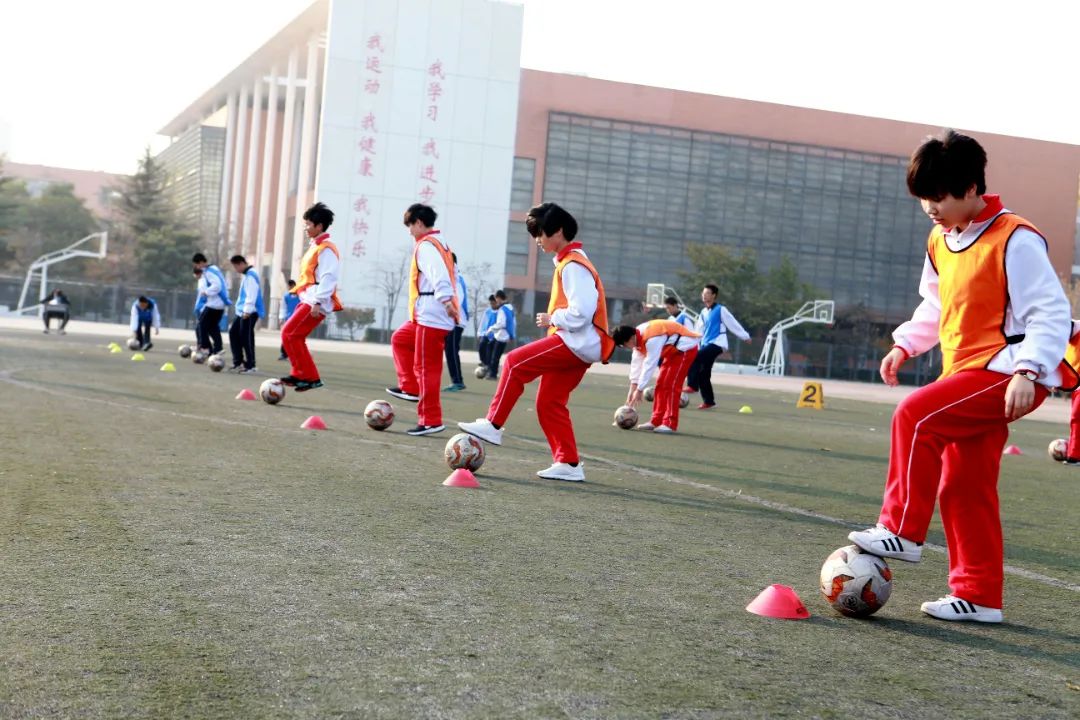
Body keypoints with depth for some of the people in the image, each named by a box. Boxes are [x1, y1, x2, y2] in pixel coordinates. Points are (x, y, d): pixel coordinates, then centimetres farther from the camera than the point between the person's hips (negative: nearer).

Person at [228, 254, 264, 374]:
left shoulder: (251, 275, -14)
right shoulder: (246, 275, 19)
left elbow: (252, 294, -22)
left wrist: (247, 310, -25)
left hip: (250, 312, -11)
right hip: (243, 311, 11)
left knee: (246, 337, -9)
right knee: (233, 332, 11)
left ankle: (250, 365, -4)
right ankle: (238, 362, 14)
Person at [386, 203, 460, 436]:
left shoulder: (425, 245, -12)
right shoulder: (438, 243, 19)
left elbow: (439, 276, -27)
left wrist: (446, 301, -38)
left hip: (431, 316, -11)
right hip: (430, 315, 11)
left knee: (426, 367, -7)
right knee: (400, 339, 29)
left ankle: (431, 420, -6)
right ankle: (410, 388, 28)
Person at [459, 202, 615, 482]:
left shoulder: (573, 265, -14)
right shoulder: (568, 262, 19)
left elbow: (580, 313, -24)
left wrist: (551, 319, -11)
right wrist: (553, 320, 12)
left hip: (576, 343, -10)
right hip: (575, 344, 10)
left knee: (516, 362, -13)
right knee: (549, 402, 7)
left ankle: (493, 425, -8)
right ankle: (568, 463, 8)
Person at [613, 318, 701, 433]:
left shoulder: (651, 339, -33)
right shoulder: (638, 337, -3)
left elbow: (649, 365, -31)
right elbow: (636, 363, -2)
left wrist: (639, 390, -25)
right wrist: (632, 389, -5)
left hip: (685, 347, -10)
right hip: (673, 350, 10)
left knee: (670, 385, -16)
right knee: (661, 384, 7)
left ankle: (669, 424, -15)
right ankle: (657, 421, 11)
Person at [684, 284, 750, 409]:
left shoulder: (721, 310, -6)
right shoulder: (703, 312, 16)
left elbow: (733, 324, -3)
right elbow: (700, 331, 21)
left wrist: (745, 336, 1)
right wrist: (697, 346, 18)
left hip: (717, 343, -8)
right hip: (706, 344, 8)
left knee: (695, 358, -26)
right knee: (703, 373, 4)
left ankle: (692, 385, -22)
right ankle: (708, 401, 12)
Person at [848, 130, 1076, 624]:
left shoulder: (1014, 240, -13)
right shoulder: (941, 242, 12)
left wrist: (1028, 370, -25)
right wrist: (904, 344, 13)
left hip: (1005, 373, -9)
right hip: (968, 376, 9)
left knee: (916, 416, -26)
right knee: (963, 487, 8)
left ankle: (901, 532, -16)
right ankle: (978, 596, 16)